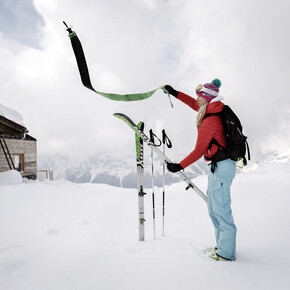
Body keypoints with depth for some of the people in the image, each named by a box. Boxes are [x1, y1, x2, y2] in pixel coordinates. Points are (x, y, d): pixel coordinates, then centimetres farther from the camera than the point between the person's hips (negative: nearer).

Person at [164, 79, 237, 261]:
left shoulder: (209, 121, -19)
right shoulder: (213, 111, 9)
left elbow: (199, 151, -17)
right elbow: (195, 105, 27)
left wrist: (180, 166, -11)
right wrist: (175, 93, 28)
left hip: (221, 167, -10)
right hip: (218, 166, 10)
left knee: (221, 210, -1)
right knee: (214, 210, 17)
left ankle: (227, 253, 13)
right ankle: (223, 246, 29)